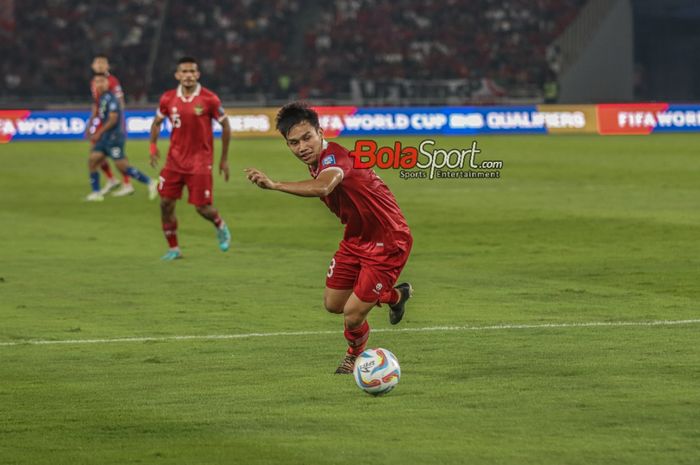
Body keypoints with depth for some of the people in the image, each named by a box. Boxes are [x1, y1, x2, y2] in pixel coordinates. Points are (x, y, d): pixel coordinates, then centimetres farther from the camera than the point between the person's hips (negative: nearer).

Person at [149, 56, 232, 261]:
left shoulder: (209, 99, -10)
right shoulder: (168, 99, 0)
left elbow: (225, 126, 0)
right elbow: (157, 122, 16)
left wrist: (224, 159, 2)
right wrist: (153, 146, 1)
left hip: (200, 161, -3)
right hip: (175, 159, 3)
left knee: (202, 207, -4)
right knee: (166, 203, -4)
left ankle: (220, 227, 32)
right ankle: (173, 249, 11)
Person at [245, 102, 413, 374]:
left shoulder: (335, 156, -31)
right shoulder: (316, 164, -1)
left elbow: (322, 187, -54)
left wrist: (274, 185, -63)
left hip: (387, 241, -9)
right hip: (356, 238, 9)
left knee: (352, 315, -8)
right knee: (333, 303, 14)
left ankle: (355, 355, 28)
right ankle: (395, 296, 41)